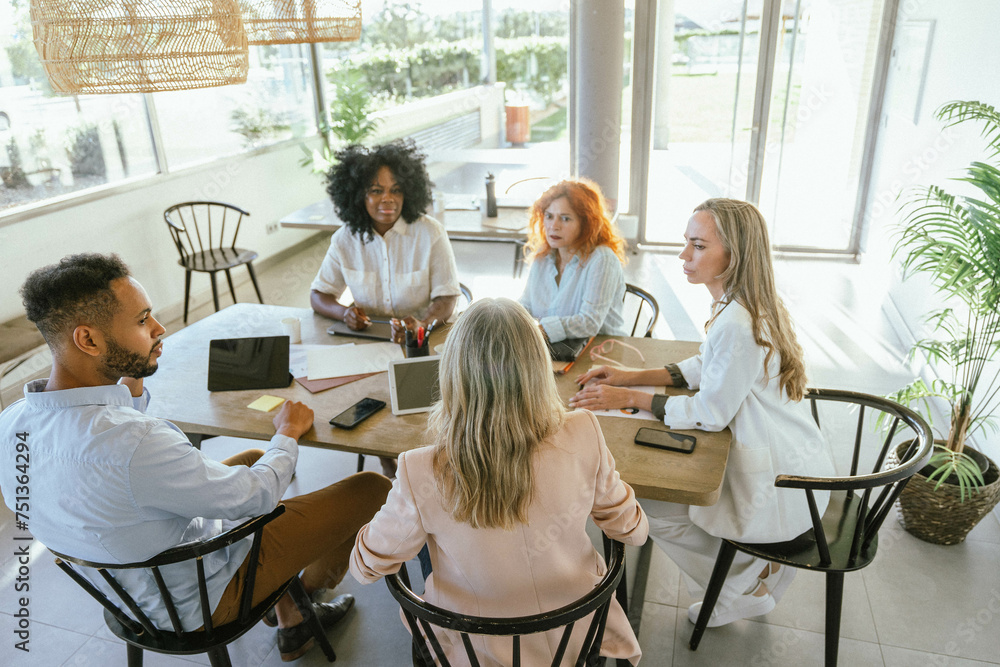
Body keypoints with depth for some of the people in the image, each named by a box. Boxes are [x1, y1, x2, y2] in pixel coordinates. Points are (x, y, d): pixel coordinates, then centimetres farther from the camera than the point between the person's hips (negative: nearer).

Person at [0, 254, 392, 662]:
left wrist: (131, 389, -4)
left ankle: (291, 626, 35)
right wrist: (287, 434, -7)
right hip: (199, 601, -8)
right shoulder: (133, 445, -40)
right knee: (371, 488, -2)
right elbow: (255, 497, -24)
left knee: (252, 459, 27)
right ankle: (308, 591, 32)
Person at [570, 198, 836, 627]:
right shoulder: (740, 305, 1)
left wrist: (630, 398, -15)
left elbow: (710, 414, -22)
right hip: (788, 464, 9)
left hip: (780, 485, -9)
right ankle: (758, 566, 26)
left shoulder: (737, 325, -29)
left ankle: (743, 591, 17)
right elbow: (705, 368, 12)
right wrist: (633, 376, 4)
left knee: (649, 508, -2)